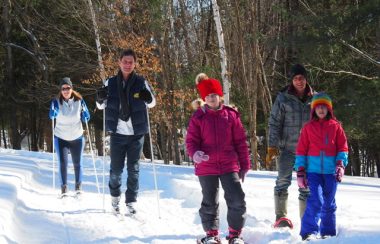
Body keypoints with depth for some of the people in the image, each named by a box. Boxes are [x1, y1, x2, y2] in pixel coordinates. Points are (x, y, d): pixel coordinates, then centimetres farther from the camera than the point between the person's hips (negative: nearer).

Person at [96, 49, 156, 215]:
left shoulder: (141, 82, 0)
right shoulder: (111, 83, 2)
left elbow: (152, 103, 10)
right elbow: (101, 106, 11)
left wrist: (148, 98, -14)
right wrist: (101, 98, -12)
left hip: (136, 133, 0)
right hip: (118, 132, 0)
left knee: (133, 169, 3)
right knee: (116, 169, 4)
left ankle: (131, 202, 11)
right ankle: (115, 197, 25)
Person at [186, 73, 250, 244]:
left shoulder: (231, 115, 2)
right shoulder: (198, 117, 0)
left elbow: (241, 142, 6)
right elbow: (191, 141, 0)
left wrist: (244, 165, 7)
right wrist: (195, 153, -22)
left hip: (229, 166, 0)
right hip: (206, 167, 0)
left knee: (237, 200, -5)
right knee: (209, 203, 9)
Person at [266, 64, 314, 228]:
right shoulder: (283, 98, -2)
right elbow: (274, 123, -2)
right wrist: (272, 147, -8)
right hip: (287, 148, -3)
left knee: (306, 184, 8)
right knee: (283, 180, -13)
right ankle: (280, 217, -4)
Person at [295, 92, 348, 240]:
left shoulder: (336, 126, 7)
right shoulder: (308, 127, 5)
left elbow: (343, 147, 5)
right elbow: (301, 150, 5)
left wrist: (341, 164, -11)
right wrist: (300, 171, -1)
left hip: (331, 171, 2)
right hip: (313, 171, -2)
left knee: (329, 204, 11)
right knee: (315, 201, -16)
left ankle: (328, 232, 23)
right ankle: (308, 232, -17)